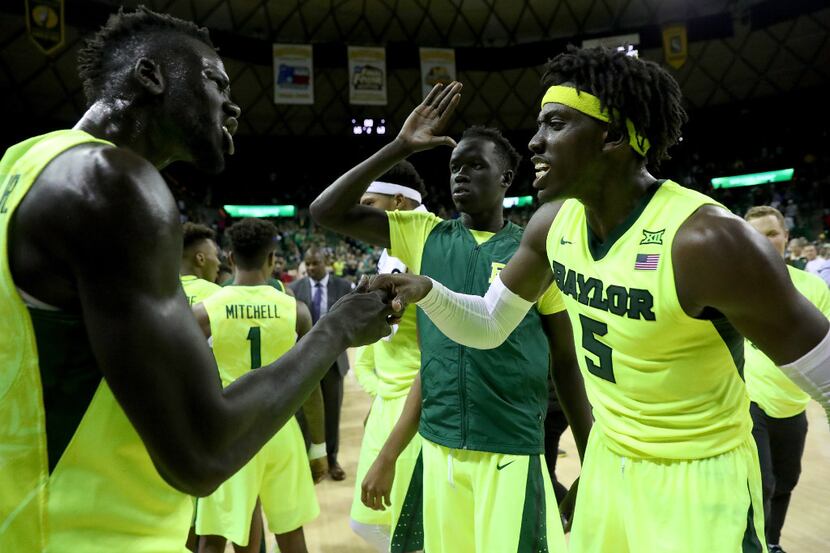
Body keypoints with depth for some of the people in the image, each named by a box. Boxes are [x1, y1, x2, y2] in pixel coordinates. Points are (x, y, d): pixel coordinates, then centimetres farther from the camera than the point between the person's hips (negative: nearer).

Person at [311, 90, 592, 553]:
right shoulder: (425, 235, 2)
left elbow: (567, 361, 1)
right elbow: (327, 212, -4)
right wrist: (400, 147, -9)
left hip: (512, 453, -2)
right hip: (438, 448, 3)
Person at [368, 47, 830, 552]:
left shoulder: (709, 240, -29)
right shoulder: (554, 223, -8)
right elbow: (488, 326, 3)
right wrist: (427, 291, -16)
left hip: (700, 481, -6)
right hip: (606, 460, 6)